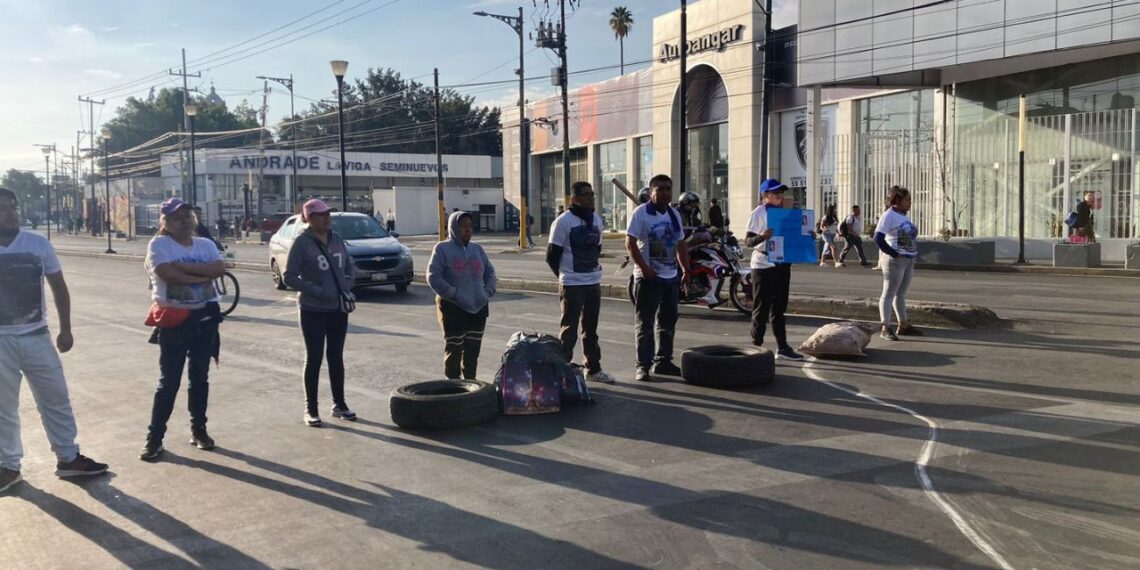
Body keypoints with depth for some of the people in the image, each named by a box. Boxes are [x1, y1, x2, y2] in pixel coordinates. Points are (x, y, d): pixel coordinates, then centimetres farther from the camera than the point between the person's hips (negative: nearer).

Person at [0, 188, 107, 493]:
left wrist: (65, 329, 3)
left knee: (56, 399, 9)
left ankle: (68, 458, 20)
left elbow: (59, 287, 6)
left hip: (37, 337, 2)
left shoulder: (39, 244, -2)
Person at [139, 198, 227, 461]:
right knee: (169, 381, 0)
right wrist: (203, 276, -15)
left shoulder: (205, 244, 6)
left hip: (205, 318, 4)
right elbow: (167, 273, -24)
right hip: (173, 320, -4)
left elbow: (220, 268, -12)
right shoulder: (159, 244, -7)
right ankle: (154, 436, 9)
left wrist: (183, 266, -19)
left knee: (200, 378, 13)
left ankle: (198, 429, 26)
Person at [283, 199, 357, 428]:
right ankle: (311, 409, 12)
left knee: (336, 357, 12)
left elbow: (350, 265, 17)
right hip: (313, 310, -5)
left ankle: (339, 404, 23)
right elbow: (289, 277, -12)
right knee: (314, 358, 2)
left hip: (338, 308, 5)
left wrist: (348, 283, -2)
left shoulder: (336, 239, 6)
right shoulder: (302, 243, -10)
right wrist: (316, 291, -20)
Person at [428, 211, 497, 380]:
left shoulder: (477, 249, 12)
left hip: (478, 309, 5)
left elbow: (490, 271, 20)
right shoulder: (442, 249, -4)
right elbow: (433, 277, -10)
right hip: (453, 309, -5)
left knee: (473, 352, 11)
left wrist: (488, 291, 3)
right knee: (454, 351, 0)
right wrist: (454, 294, -16)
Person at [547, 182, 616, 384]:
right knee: (569, 328, -3)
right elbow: (552, 255, -9)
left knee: (591, 328, 14)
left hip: (594, 282, 7)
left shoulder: (597, 220, 10)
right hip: (572, 284, -7)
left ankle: (593, 369, 23)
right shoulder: (564, 221, -12)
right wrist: (565, 276, 0)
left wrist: (592, 267, 12)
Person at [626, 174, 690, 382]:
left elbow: (681, 244, 19)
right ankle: (642, 366, 1)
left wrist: (686, 269, 12)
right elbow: (630, 243, -14)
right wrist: (644, 268, -20)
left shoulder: (674, 214, 14)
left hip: (671, 276, 7)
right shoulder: (641, 213, -8)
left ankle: (663, 361, 23)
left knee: (668, 322, 13)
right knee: (645, 323, -3)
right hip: (648, 277, -7)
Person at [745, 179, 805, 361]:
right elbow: (748, 240, -13)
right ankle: (757, 346, 7)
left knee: (779, 308, 13)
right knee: (762, 308, -1)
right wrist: (762, 237, -32)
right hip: (763, 266, -7)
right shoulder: (758, 213, -8)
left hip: (782, 264, 7)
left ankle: (782, 347, 20)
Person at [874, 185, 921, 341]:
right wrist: (894, 254, -20)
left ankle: (903, 326, 23)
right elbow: (878, 238, -20)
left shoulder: (904, 216, 14)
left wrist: (913, 255, 10)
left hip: (908, 261, 9)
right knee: (889, 294, -5)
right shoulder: (889, 215, -12)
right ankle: (885, 328, -3)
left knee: (901, 294, 15)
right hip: (895, 262, -9)